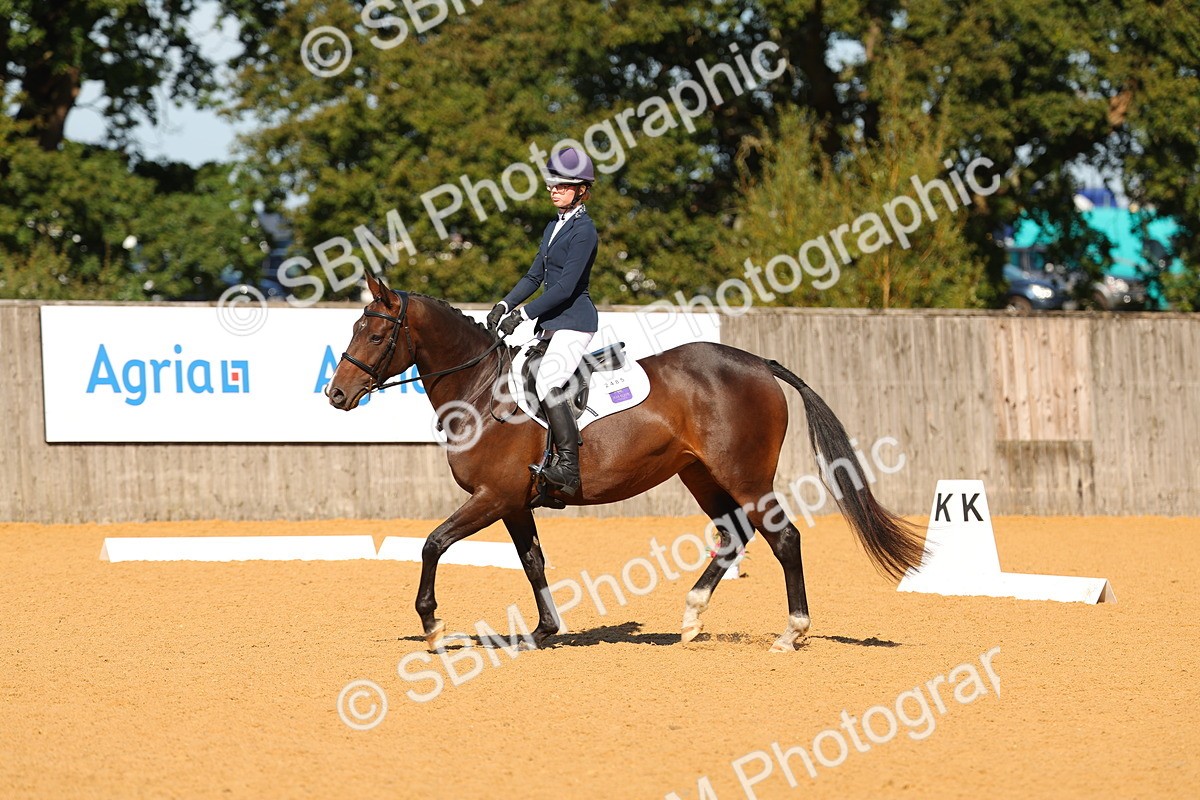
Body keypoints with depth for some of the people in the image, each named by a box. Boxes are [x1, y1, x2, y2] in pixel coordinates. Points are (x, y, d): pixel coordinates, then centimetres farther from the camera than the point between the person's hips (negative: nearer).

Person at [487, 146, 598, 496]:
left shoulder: (583, 230, -12)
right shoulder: (554, 227, 16)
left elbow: (566, 286, -19)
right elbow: (535, 276, 19)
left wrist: (523, 314, -20)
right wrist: (505, 305, 4)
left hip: (574, 319, -10)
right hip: (550, 320, 10)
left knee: (548, 381, -26)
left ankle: (569, 467, -29)